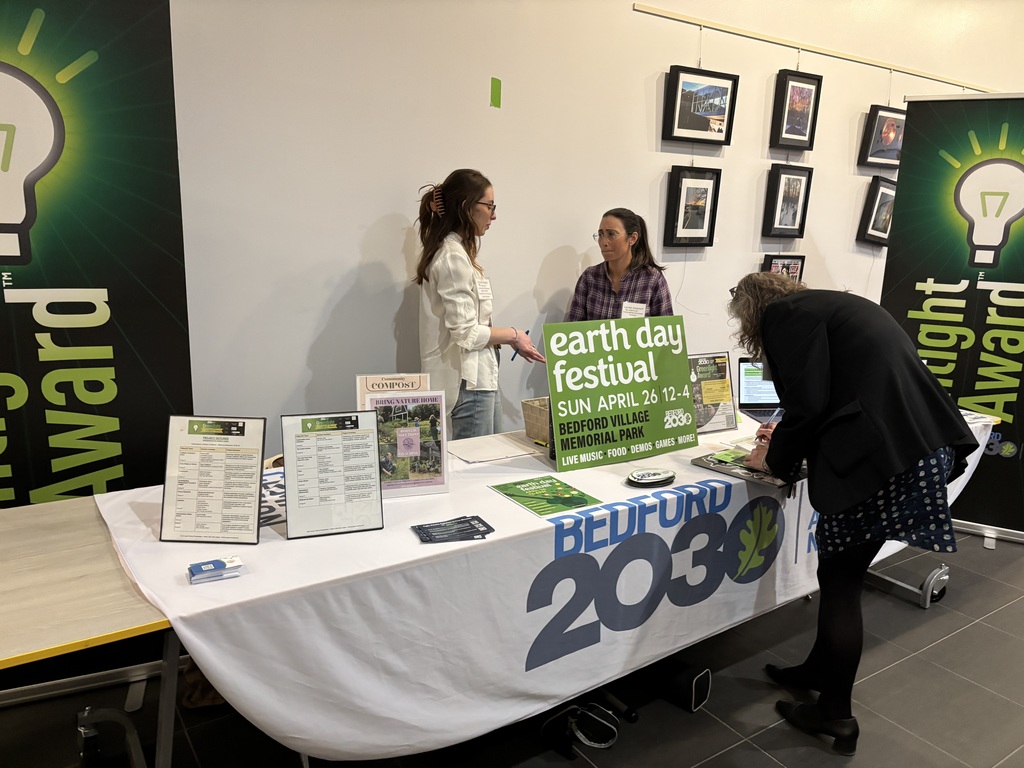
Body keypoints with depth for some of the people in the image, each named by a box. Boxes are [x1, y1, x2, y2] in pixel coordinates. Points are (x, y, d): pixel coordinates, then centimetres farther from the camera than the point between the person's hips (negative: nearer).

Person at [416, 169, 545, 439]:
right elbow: (466, 333, -20)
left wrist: (510, 341, 12)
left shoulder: (454, 251, 14)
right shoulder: (453, 257, -16)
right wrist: (512, 335, -7)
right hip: (469, 380, -10)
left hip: (478, 377, 10)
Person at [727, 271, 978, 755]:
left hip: (881, 456, -9)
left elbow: (807, 400, -12)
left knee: (838, 580, 6)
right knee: (842, 571, 21)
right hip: (918, 445, 9)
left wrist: (775, 460, 5)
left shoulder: (785, 314, -3)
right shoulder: (830, 305, 24)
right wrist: (791, 441, 35)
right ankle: (821, 670, 39)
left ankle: (836, 715, 21)